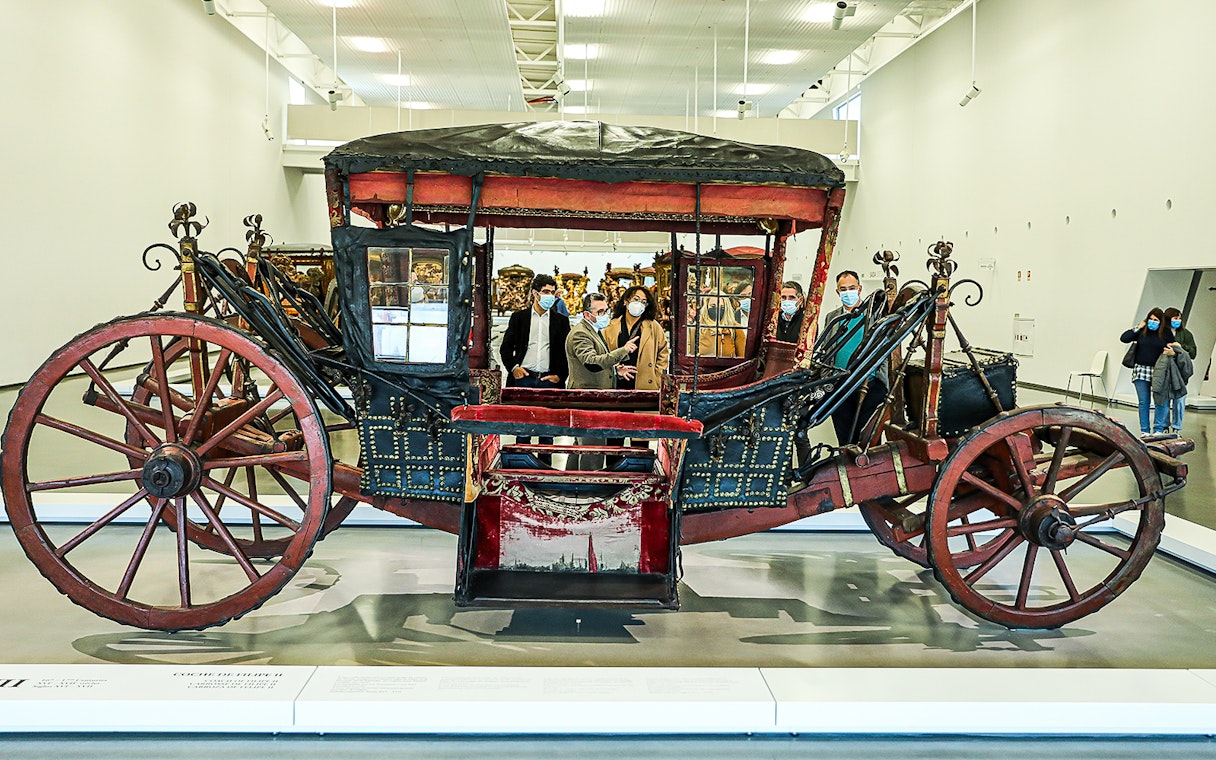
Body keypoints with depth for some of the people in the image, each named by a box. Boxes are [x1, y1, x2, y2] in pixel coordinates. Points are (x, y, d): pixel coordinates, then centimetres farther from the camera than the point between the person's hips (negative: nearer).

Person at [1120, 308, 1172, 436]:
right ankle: (1145, 431, 10)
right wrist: (1138, 328, -5)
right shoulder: (1141, 331, 3)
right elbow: (1124, 338, -4)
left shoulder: (1166, 333, 3)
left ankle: (1158, 429, 2)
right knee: (1143, 402, 4)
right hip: (1141, 371, 1)